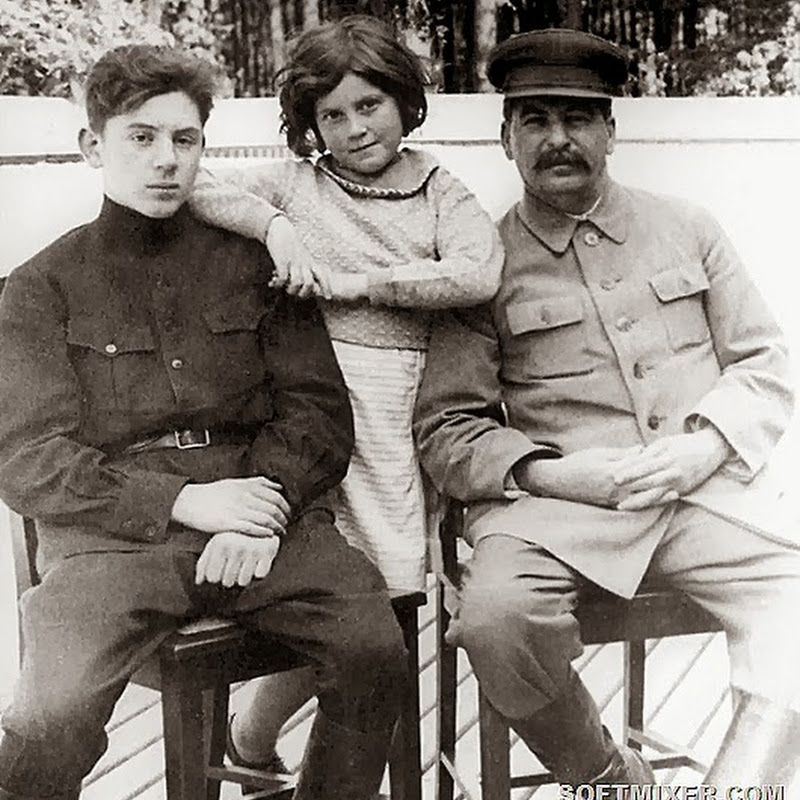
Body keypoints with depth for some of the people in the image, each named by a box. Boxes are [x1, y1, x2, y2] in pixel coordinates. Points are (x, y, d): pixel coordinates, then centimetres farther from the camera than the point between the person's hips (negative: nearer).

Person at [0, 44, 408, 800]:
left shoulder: (252, 261, 15)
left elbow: (319, 411, 8)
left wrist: (266, 510, -11)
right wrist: (183, 501, -12)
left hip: (259, 510, 2)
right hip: (111, 531, -1)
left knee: (374, 646, -23)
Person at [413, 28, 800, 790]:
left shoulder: (687, 229, 15)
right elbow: (445, 429, 4)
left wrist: (702, 447, -5)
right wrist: (550, 472, -12)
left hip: (703, 491, 2)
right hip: (555, 500, -1)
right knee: (494, 616, -29)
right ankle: (611, 779, -2)